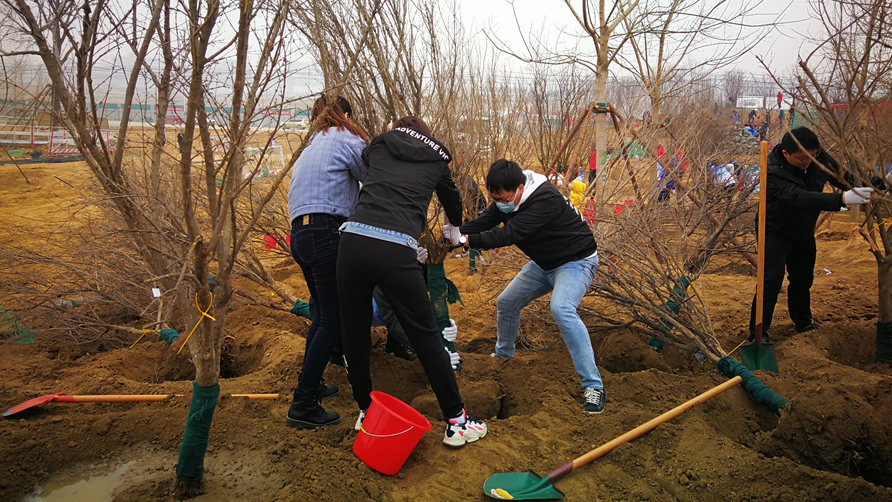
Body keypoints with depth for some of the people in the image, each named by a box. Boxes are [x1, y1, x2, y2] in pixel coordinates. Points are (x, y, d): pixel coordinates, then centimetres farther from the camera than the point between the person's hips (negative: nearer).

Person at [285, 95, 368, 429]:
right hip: (326, 233, -9)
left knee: (323, 313, 20)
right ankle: (303, 405, -5)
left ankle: (310, 385, 30)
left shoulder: (312, 147, 28)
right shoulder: (347, 140, 3)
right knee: (332, 320, -6)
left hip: (300, 234, 9)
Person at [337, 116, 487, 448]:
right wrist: (456, 227, 62)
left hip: (353, 240, 2)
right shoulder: (435, 160, 21)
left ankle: (366, 411, 33)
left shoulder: (378, 147, 23)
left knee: (354, 333, 18)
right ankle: (455, 421, 18)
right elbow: (452, 199, 38)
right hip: (395, 250, -2)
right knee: (426, 336, 9)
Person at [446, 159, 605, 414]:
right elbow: (483, 223, -10)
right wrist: (454, 233, -26)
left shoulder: (545, 200, -34)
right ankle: (503, 356, 40)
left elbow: (509, 234, -38)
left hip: (576, 261, -9)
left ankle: (593, 386, -27)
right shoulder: (506, 197, -8)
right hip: (544, 263, 9)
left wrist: (466, 240, -39)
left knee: (561, 309, -33)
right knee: (506, 303, 13)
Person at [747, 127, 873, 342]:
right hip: (775, 233, -6)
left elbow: (841, 177, 6)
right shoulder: (773, 172, -32)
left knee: (803, 278, 19)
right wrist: (842, 199, -52)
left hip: (803, 233, 7)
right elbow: (800, 198, -44)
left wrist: (863, 191, -3)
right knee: (771, 280, -14)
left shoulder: (819, 157, -12)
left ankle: (803, 322, 39)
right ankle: (758, 332, -3)